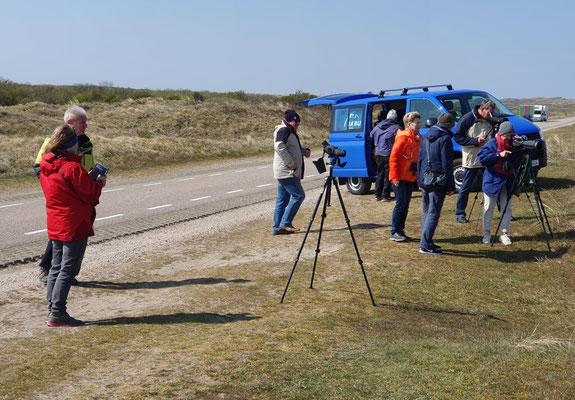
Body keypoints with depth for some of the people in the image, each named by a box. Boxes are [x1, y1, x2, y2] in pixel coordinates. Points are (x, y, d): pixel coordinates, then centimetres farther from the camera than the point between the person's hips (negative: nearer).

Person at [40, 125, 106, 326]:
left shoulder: (46, 167, 7)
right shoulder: (72, 168, -19)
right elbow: (90, 194, -15)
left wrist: (89, 179, 13)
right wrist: (99, 182, 3)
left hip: (55, 225, 8)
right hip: (75, 226, -8)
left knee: (56, 268, 14)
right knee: (68, 269, -3)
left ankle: (53, 309, 17)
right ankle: (57, 314, -4)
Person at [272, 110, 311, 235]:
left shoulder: (289, 131, 20)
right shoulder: (283, 131, -13)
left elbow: (294, 148, 31)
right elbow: (280, 147, -25)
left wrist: (305, 151, 12)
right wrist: (291, 163, -23)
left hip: (284, 173, 10)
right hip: (287, 172, -10)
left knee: (282, 200, 10)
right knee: (298, 196, -9)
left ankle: (278, 227, 12)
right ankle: (285, 223, -7)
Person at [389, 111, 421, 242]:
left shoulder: (418, 138, 12)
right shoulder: (403, 138, -12)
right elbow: (393, 157, -15)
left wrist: (418, 177, 12)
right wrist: (395, 177, -17)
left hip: (410, 177, 8)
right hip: (400, 177, -8)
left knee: (405, 205, 10)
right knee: (400, 203, -7)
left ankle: (400, 231, 18)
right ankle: (395, 232, 1)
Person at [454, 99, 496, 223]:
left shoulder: (490, 120, 9)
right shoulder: (468, 118, -9)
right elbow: (457, 137, -10)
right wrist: (475, 141, -17)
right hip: (472, 159, -5)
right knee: (466, 187, 3)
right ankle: (460, 214, 13)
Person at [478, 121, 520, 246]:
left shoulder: (514, 143, 2)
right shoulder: (492, 144, -10)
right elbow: (482, 157, -17)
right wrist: (498, 155, -24)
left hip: (509, 181, 4)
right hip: (493, 180, -3)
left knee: (507, 207, 6)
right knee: (489, 207, 6)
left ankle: (504, 233, 14)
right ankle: (487, 232, 20)